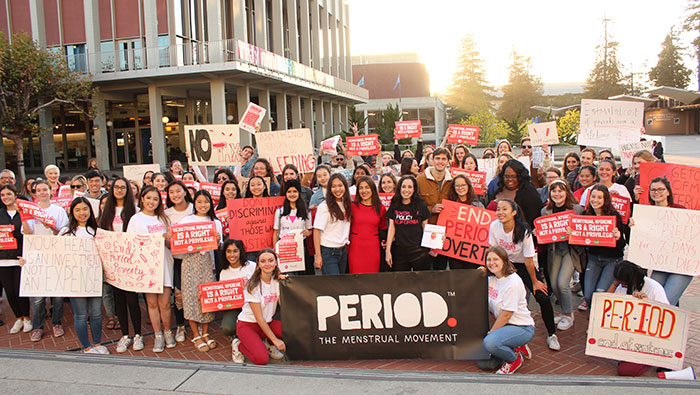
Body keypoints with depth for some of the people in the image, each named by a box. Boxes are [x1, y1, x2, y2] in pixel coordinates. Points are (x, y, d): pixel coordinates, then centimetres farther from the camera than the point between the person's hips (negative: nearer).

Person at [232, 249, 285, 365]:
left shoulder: (277, 280, -1)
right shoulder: (253, 286, -19)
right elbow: (259, 318, -19)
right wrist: (275, 339, -20)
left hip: (267, 323, 6)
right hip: (248, 324, -5)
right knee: (262, 359, -27)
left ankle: (269, 345, 6)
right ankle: (238, 345, 3)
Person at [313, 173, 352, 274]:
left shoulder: (347, 205, 8)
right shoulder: (324, 207, -12)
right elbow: (316, 231, -13)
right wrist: (318, 255, -15)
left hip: (343, 251, 6)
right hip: (328, 252, -6)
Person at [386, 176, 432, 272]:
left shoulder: (421, 206, 1)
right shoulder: (394, 206, 6)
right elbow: (391, 228, 5)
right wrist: (388, 251, 1)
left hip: (418, 250, -1)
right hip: (399, 251, 1)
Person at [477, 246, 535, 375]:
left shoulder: (513, 282, -20)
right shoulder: (492, 279, 4)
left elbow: (506, 314, -20)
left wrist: (490, 333, -14)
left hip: (522, 327, -8)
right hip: (504, 325, 8)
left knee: (489, 343, -33)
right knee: (483, 363, 1)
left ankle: (515, 359, -3)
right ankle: (517, 348, 19)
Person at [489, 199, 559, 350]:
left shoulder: (523, 231, -26)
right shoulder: (494, 226, -17)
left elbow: (528, 260, -20)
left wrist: (535, 282, -12)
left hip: (525, 266, -3)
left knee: (543, 297, -14)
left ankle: (551, 334, 7)